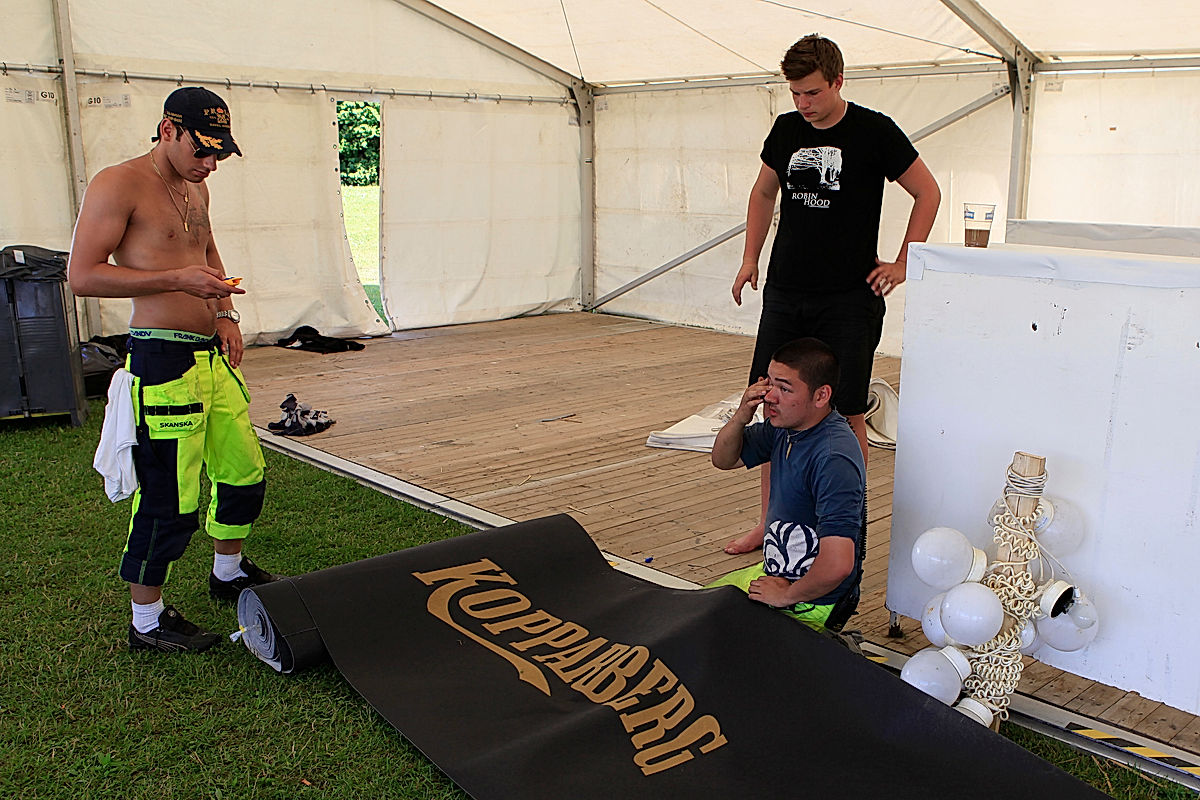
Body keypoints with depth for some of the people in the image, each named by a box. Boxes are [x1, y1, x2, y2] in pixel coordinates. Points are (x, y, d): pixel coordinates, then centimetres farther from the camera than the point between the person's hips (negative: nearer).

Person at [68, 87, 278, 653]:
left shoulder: (195, 188, 16)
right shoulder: (118, 184, -10)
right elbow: (82, 275, -16)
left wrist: (224, 313, 14)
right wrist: (177, 278, -22)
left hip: (212, 355, 9)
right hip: (163, 359, -9)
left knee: (245, 472, 16)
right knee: (169, 498, -4)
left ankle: (228, 572, 39)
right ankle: (147, 620, 13)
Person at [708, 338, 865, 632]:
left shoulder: (833, 460, -32)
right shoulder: (785, 426, -3)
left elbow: (837, 565, -38)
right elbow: (724, 459, 11)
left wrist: (787, 596, -19)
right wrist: (741, 417, -11)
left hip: (811, 606, -9)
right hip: (774, 573, 9)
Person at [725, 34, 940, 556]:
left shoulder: (874, 132, -5)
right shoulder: (786, 130, 8)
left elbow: (927, 193, 3)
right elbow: (763, 193, 24)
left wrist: (902, 264, -2)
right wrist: (750, 258, 15)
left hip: (849, 299, -4)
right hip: (784, 293, 5)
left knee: (846, 413, -1)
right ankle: (771, 521, 19)